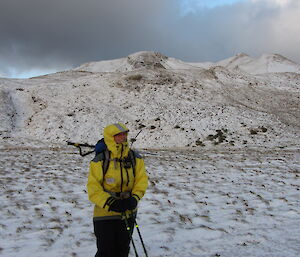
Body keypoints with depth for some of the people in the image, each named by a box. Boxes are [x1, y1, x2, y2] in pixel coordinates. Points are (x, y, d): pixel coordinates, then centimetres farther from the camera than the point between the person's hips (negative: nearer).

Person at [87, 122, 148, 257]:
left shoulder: (135, 158, -2)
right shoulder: (100, 160, -13)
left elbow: (141, 179, -1)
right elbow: (93, 187, -13)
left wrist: (134, 198, -18)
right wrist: (108, 203, -25)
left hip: (128, 212, 4)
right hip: (105, 214, -4)